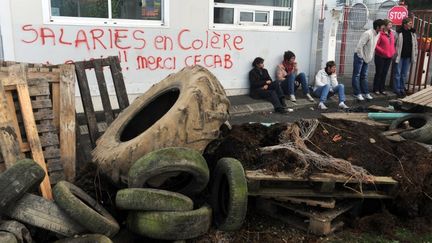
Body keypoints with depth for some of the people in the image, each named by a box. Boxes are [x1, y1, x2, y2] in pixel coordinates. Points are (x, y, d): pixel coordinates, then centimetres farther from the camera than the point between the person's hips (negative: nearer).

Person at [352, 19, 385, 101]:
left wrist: (369, 57, 7)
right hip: (359, 56, -8)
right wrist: (362, 57, -16)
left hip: (366, 58, 8)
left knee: (364, 76, 13)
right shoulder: (368, 34, -23)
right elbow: (359, 46, -23)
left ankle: (365, 92, 19)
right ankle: (357, 93, 2)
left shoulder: (378, 34, 2)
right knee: (357, 75, -1)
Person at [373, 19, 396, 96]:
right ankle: (376, 89, 12)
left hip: (389, 57, 6)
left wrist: (394, 51, 6)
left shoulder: (391, 33, 9)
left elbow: (393, 43, 18)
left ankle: (382, 89, 20)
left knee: (384, 73, 11)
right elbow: (376, 45, -15)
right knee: (378, 73, 2)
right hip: (380, 57, -6)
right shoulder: (380, 34, -13)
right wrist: (383, 51, -19)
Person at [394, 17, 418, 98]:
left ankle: (402, 89, 21)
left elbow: (415, 45, 12)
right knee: (398, 74, 2)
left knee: (404, 74, 12)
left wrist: (415, 56, 9)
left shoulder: (412, 33, 6)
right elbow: (394, 44, -12)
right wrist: (395, 55, -15)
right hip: (399, 56, -5)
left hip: (408, 57, 5)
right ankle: (397, 90, 10)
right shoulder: (399, 33, -13)